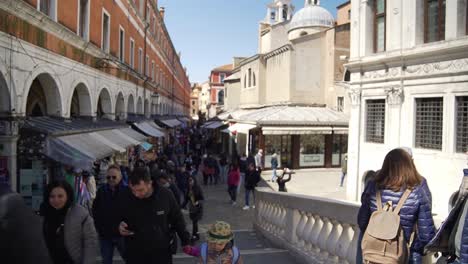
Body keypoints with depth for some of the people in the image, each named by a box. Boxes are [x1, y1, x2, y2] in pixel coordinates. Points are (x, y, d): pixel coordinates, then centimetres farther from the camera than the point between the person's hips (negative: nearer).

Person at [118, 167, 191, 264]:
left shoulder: (166, 195, -13)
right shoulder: (125, 199, -12)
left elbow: (177, 220, 0)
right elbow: (118, 220, 5)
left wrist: (185, 242, 4)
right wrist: (120, 227, -17)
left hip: (162, 252, 0)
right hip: (135, 254, 1)